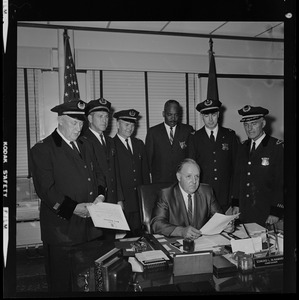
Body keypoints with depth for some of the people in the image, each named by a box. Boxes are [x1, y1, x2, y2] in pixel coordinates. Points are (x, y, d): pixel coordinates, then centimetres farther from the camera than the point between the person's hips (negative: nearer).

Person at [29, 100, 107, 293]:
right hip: (62, 228, -6)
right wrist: (73, 207, -22)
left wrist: (100, 195, -2)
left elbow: (98, 174, 18)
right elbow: (45, 189, -15)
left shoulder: (85, 147, 16)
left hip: (91, 227, 6)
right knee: (62, 283, 8)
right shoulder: (42, 149, -7)